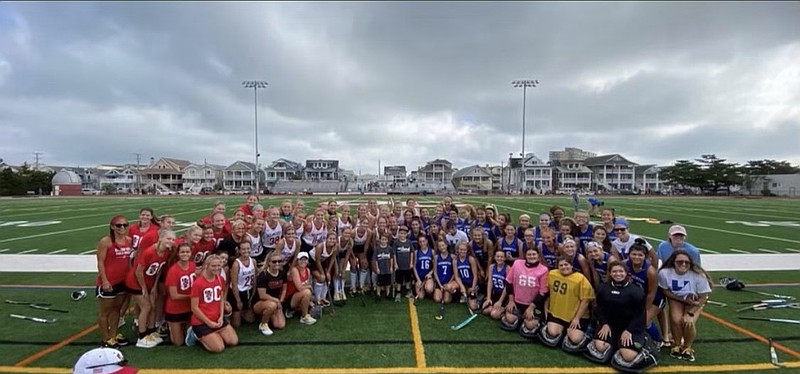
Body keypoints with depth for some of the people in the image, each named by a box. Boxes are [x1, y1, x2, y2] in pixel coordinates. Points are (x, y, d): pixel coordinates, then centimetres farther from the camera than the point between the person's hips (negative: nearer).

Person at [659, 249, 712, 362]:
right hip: (676, 299, 1)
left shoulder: (698, 275, -32)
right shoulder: (664, 273, -29)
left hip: (695, 300, -1)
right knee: (676, 320, -22)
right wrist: (684, 299, -20)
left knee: (689, 322, -22)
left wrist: (690, 314, -22)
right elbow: (666, 291, -10)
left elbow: (703, 298, -18)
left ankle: (687, 348, 9)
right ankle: (677, 346, 8)